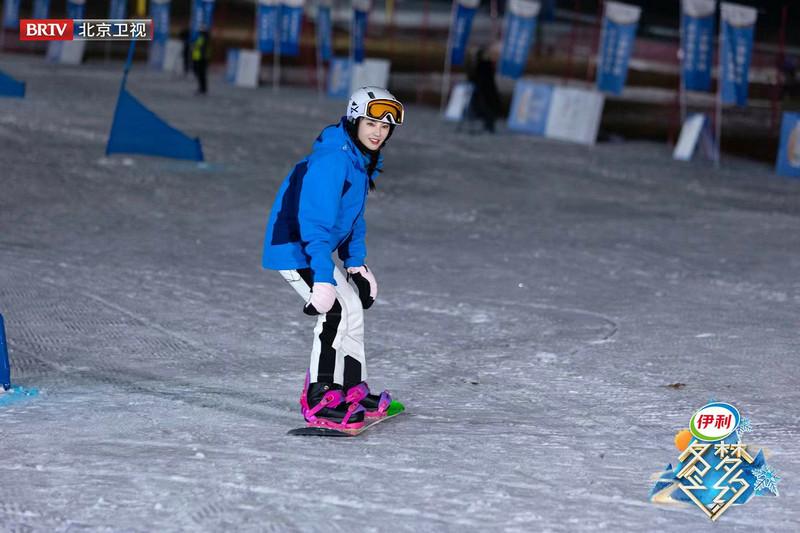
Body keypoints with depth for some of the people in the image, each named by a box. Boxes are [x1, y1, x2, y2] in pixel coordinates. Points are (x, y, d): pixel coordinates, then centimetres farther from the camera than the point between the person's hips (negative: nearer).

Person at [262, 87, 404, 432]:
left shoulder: (362, 160, 8)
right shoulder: (332, 159, -25)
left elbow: (353, 214, 21)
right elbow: (316, 221, -31)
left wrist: (356, 262, 18)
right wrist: (322, 278, -34)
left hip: (314, 247, 11)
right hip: (293, 247, -11)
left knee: (353, 307, 18)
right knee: (334, 312, -20)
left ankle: (353, 393, 31)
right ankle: (319, 402, -18)